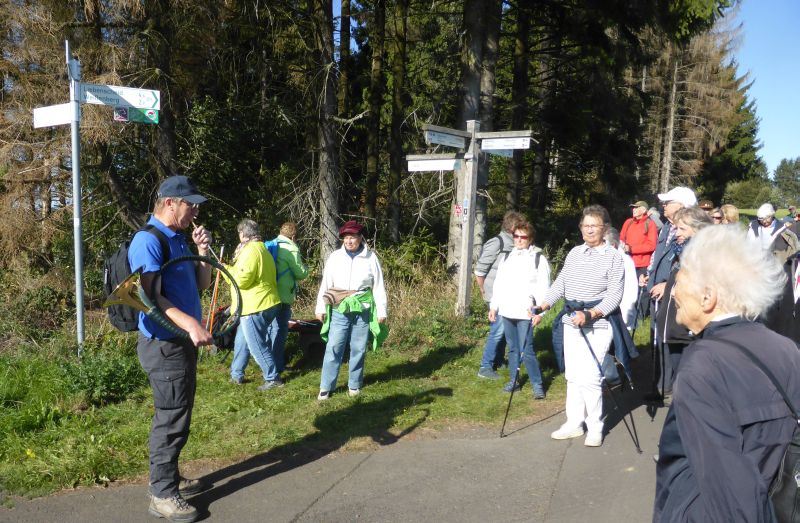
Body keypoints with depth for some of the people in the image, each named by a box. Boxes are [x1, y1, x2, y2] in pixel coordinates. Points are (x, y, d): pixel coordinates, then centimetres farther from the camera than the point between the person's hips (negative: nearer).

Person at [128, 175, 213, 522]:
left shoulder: (179, 239, 12)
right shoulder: (148, 241, -16)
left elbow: (201, 285, 16)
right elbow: (151, 295, -24)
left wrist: (203, 253, 1)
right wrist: (191, 323, -33)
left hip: (182, 342, 9)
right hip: (163, 344, -9)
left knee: (177, 415, 18)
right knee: (171, 420, -2)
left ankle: (169, 477, 32)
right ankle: (163, 494, 11)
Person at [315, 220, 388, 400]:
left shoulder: (371, 258, -1)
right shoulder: (335, 257, 1)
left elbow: (378, 286, 1)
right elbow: (325, 284, 6)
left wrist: (381, 311, 0)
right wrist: (320, 307, 4)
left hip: (363, 310, 0)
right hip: (339, 311, 1)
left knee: (358, 349, 9)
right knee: (333, 348, 1)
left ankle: (354, 385, 24)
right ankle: (326, 387, 9)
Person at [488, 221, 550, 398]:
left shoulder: (538, 259, -4)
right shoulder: (507, 257, 13)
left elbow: (543, 287, -9)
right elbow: (499, 283, 16)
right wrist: (493, 306, 13)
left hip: (525, 312, -5)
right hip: (506, 311, 5)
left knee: (526, 350, -9)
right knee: (512, 348, 14)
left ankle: (537, 384, 2)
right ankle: (513, 380, 25)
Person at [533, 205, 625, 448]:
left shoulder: (613, 257, -6)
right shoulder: (574, 253, 11)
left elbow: (614, 295, -11)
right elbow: (560, 284, 15)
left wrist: (589, 314, -22)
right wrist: (542, 308, 6)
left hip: (596, 325, -6)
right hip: (570, 323, 6)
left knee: (590, 378, -8)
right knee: (572, 376, 10)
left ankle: (595, 428, 7)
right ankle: (574, 423, 21)